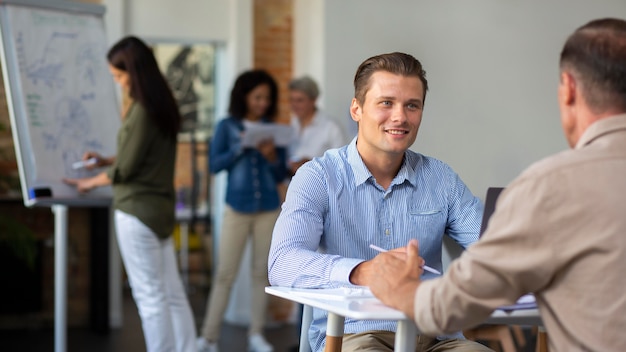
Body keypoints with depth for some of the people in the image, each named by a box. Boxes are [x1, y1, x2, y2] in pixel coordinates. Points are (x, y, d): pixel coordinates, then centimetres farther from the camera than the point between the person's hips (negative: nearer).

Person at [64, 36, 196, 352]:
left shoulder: (142, 111, -18)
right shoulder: (162, 105, 8)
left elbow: (126, 168, -13)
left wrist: (91, 182, 3)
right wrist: (107, 160, 17)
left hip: (137, 210, -9)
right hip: (161, 207, 9)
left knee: (149, 296, -2)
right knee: (172, 293, 11)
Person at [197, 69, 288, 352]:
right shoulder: (227, 127, 1)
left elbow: (281, 176, 7)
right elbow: (214, 165, -4)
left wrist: (272, 156, -12)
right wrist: (241, 147, -14)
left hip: (268, 209, 2)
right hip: (237, 208, -2)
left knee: (262, 272, 5)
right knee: (225, 274, -3)